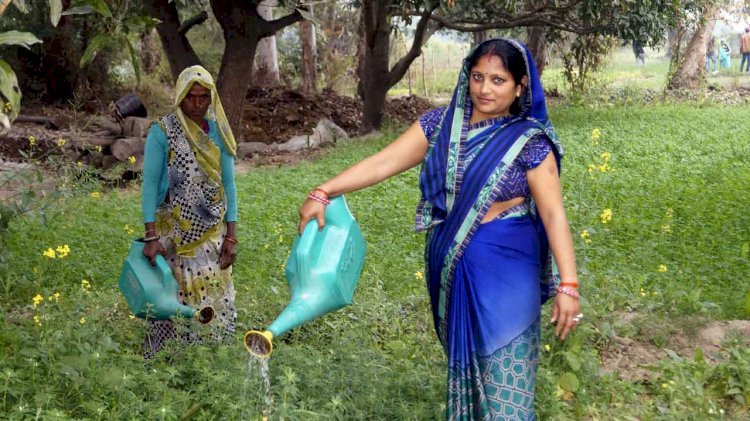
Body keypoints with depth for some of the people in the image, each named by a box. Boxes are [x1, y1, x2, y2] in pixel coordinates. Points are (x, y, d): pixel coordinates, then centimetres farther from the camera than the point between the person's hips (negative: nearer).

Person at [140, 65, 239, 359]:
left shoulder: (218, 131, 5)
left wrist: (231, 236, 2)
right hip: (175, 234, -4)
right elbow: (150, 184, -8)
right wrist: (151, 237, -15)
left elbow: (228, 184, 7)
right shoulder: (162, 132, -7)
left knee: (216, 301, 7)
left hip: (212, 235, 4)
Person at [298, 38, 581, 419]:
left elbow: (553, 213, -13)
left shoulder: (529, 141, -9)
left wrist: (568, 285, -21)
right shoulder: (440, 125, 1)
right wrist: (322, 193, -13)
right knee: (461, 355, 19)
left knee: (504, 374, -1)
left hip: (504, 269, -4)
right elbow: (382, 163, -4)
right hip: (448, 265, 4)